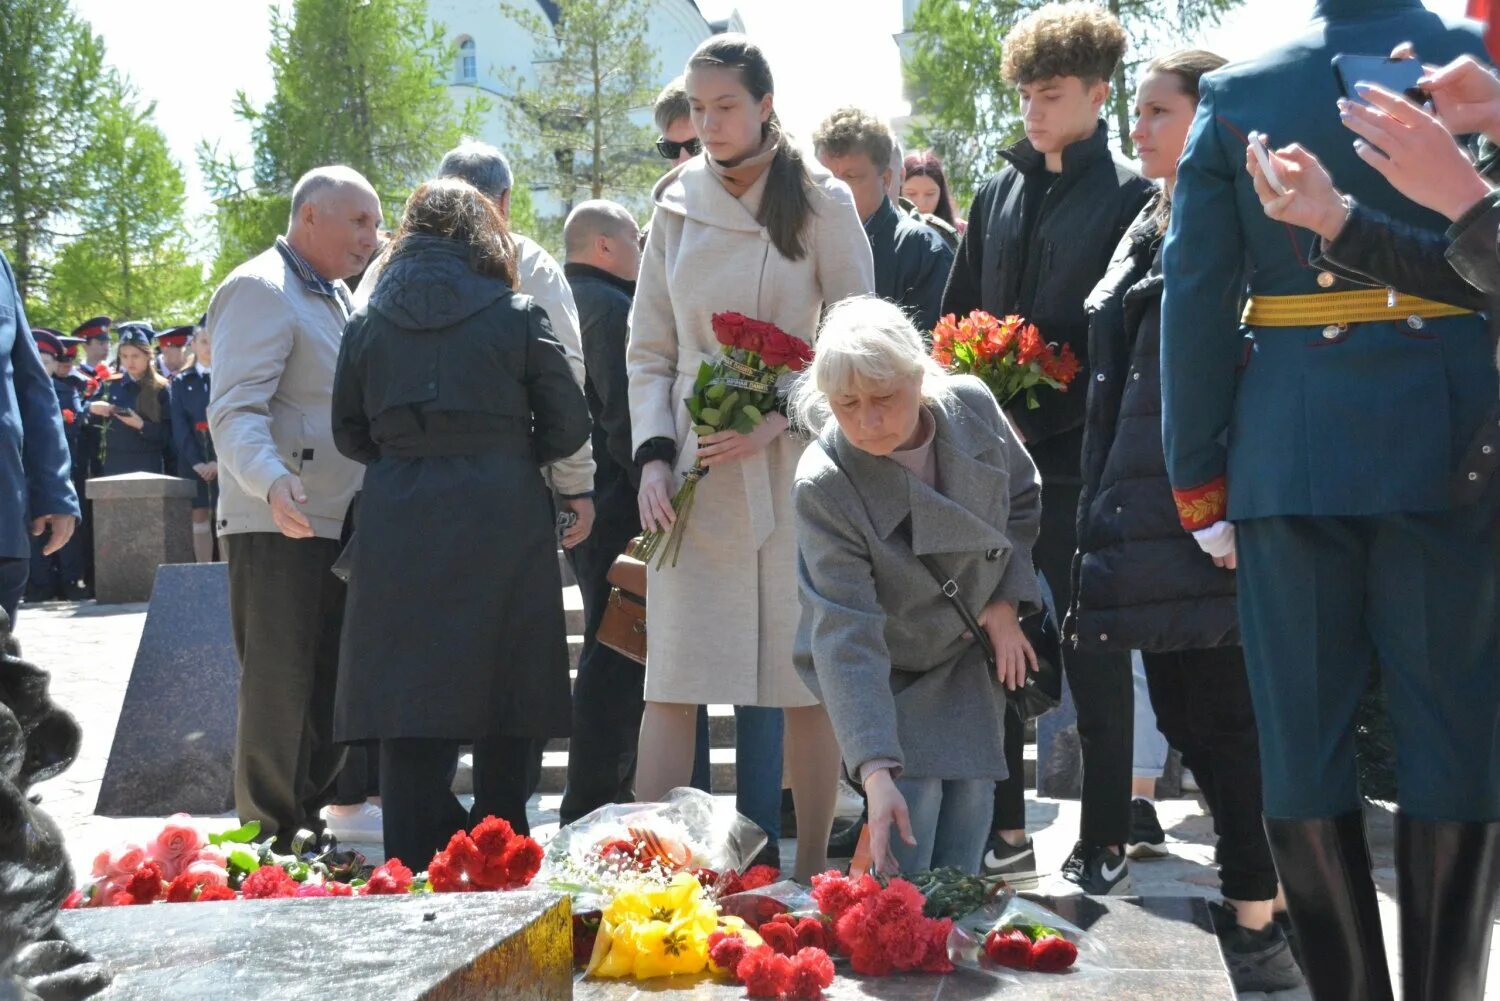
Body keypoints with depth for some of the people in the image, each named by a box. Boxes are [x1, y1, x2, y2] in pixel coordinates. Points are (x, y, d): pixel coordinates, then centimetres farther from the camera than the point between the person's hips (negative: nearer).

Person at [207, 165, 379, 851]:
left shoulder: (335, 298, 20)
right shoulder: (259, 291, -10)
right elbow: (236, 412, -21)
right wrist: (272, 482, -37)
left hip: (337, 525, 9)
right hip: (280, 528, -9)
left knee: (329, 688, 12)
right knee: (281, 690, -6)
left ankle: (310, 822, 21)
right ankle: (270, 840, 1)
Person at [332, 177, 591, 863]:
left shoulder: (366, 321, 6)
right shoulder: (516, 315, -2)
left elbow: (349, 433, 11)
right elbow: (569, 425, 1)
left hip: (397, 527, 2)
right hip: (500, 524, -2)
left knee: (409, 706, 4)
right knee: (502, 712, 8)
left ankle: (411, 872, 1)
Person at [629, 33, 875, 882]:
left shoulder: (821, 204, 1)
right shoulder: (678, 208, 10)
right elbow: (650, 351, 11)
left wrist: (779, 420, -14)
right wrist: (654, 455, -3)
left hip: (796, 465, -2)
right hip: (697, 470, 2)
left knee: (809, 677, 1)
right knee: (673, 681, -5)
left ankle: (813, 870, 11)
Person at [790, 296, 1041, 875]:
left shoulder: (973, 407, -18)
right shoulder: (825, 486, -31)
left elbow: (1024, 498, 5)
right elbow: (846, 637, -36)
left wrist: (1007, 600, -6)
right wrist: (875, 772, -44)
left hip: (971, 659, 4)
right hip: (886, 674, -4)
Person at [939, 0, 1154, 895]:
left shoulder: (1129, 197, -4)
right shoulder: (1001, 194, 14)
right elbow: (958, 319, 17)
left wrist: (1042, 418, -16)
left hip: (1078, 460, -6)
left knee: (1094, 654, 2)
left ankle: (1106, 845, 10)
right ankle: (1005, 832, 19)